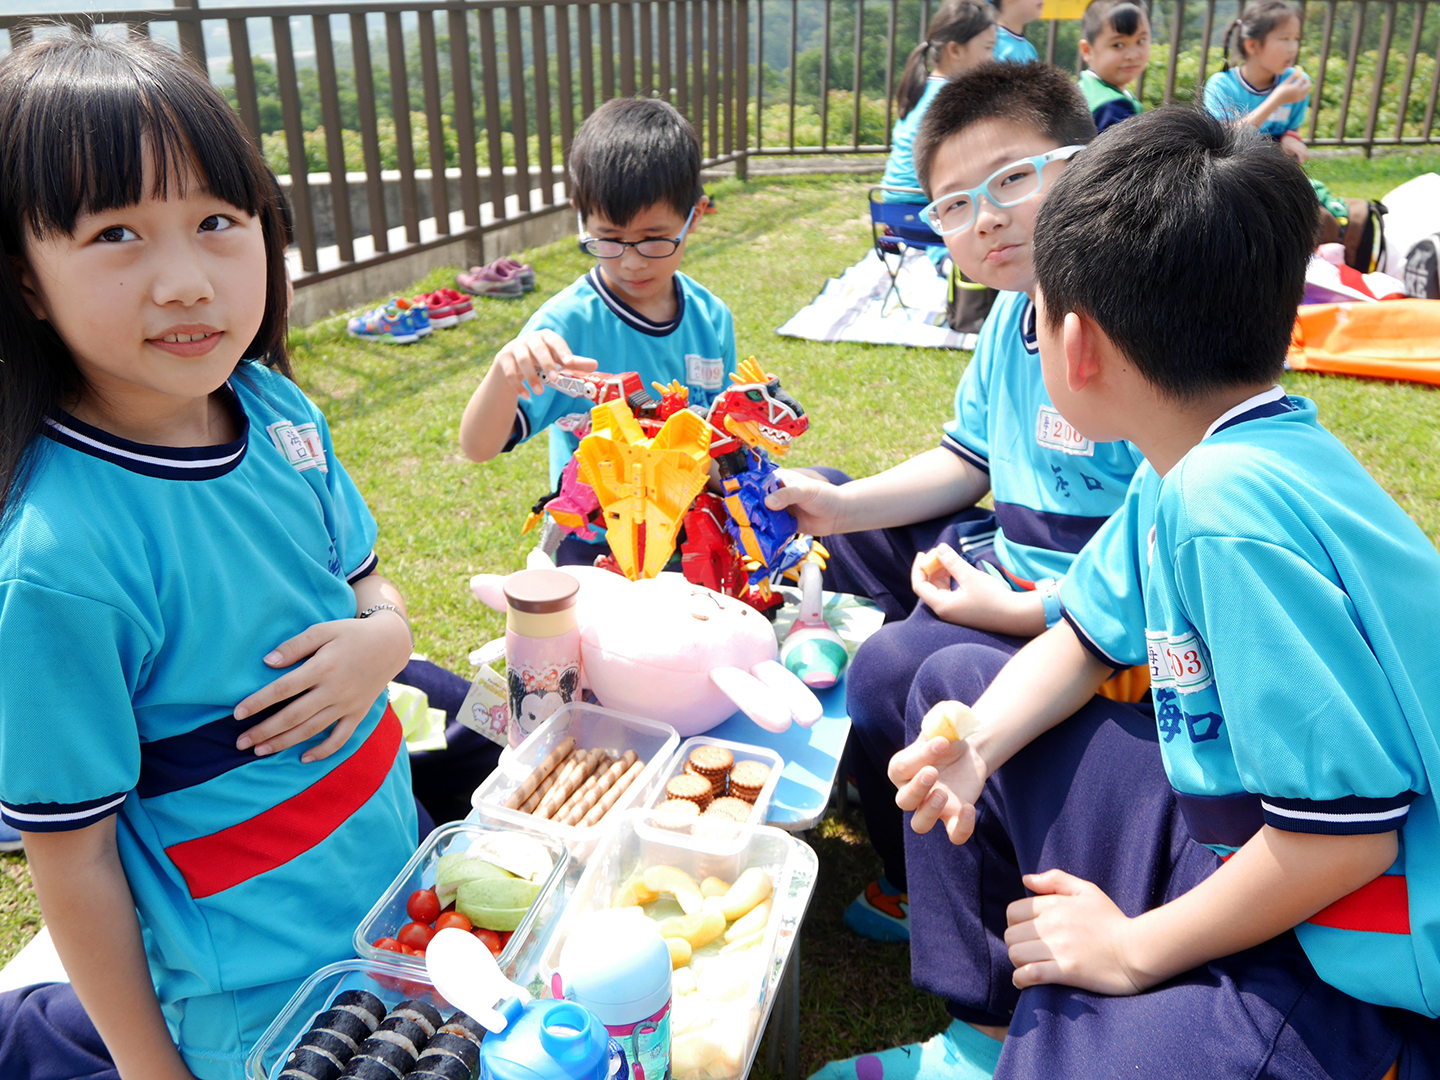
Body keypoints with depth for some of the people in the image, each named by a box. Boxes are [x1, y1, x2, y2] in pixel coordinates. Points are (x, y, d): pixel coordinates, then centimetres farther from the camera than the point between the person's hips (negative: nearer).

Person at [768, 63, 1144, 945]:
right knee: (806, 513, 14)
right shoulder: (1013, 314, 3)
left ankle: (921, 892, 4)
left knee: (893, 671, -28)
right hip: (1008, 560, 10)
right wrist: (836, 508, -1)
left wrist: (1013, 613, -25)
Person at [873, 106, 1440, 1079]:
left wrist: (1136, 948, -15)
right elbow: (1086, 641, 10)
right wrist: (976, 744, -8)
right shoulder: (1192, 466, -2)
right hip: (1230, 836, 9)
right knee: (954, 682, 9)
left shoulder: (1232, 507, -31)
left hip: (1336, 947, -9)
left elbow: (1347, 829, -28)